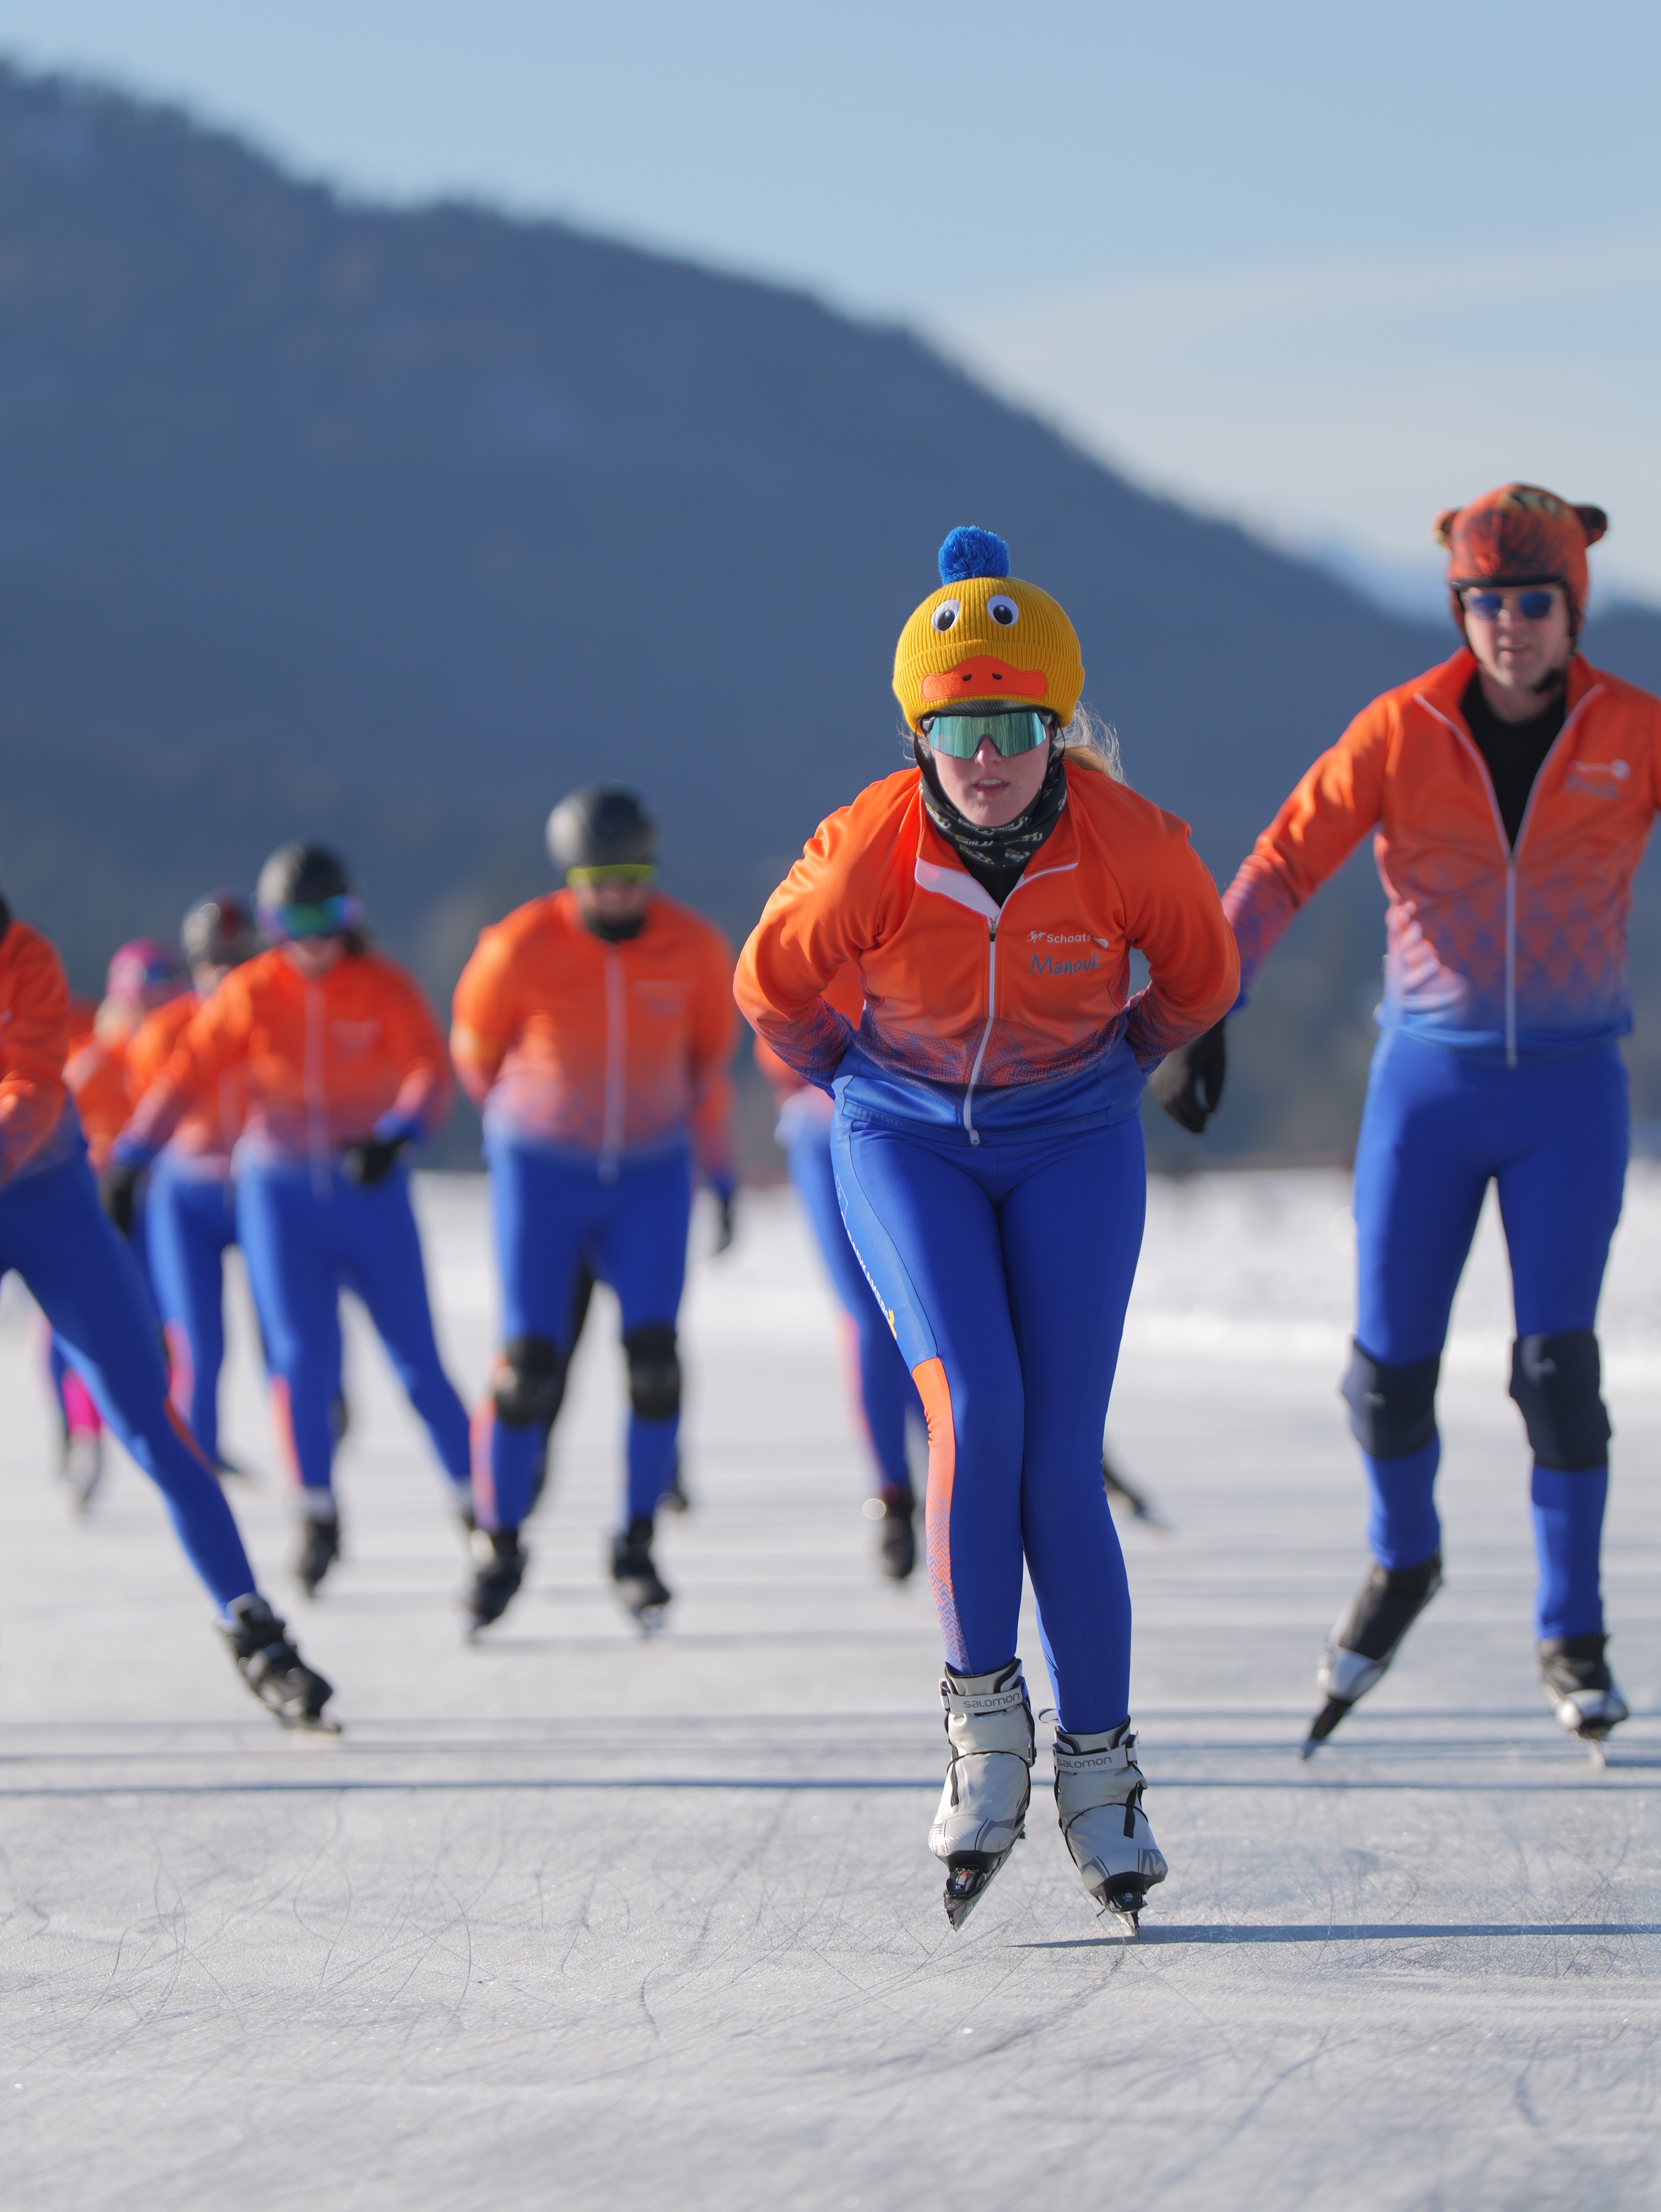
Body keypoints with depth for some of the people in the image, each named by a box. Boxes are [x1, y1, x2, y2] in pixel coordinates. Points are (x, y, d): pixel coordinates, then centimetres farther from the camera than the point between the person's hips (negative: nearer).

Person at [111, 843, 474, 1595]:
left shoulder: (385, 989, -6)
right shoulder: (249, 992, -2)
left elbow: (430, 1072, -19)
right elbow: (187, 1076, -2)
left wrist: (395, 1136, -38)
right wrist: (128, 1161, -11)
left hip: (371, 1189, -1)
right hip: (278, 1192, 1)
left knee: (417, 1359, 0)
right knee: (303, 1357, -11)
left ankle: (473, 1503, 16)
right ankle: (318, 1517, 5)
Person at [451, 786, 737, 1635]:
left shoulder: (694, 951, -10)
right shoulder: (521, 950, -18)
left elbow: (708, 1063, 6)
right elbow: (474, 1047, 2)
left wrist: (720, 1176, 11)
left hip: (652, 1173, 2)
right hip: (541, 1172, -2)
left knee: (654, 1357, -12)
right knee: (528, 1364, -7)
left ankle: (637, 1548, 2)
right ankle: (499, 1546, 11)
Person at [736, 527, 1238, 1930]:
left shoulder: (1127, 842, -20)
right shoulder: (868, 852, -22)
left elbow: (1201, 973, 3)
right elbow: (775, 981, 0)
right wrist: (849, 1087, 14)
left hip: (1073, 1147, 1)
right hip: (908, 1143, 0)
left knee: (1061, 1461, -7)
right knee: (976, 1406, -23)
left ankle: (1100, 1769, 5)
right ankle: (984, 1720, -8)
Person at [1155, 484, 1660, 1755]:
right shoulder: (1401, 731, -5)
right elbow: (1284, 864, -5)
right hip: (1427, 1081, 1)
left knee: (1556, 1363, -11)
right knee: (1391, 1370, 2)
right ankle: (1405, 1563, 32)